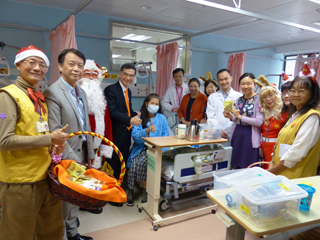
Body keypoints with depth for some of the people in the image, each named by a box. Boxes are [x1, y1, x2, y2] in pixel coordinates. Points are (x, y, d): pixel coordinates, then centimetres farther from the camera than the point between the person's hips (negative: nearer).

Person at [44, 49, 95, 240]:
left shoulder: (82, 93, 11)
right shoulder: (52, 92, -14)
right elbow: (54, 132, -20)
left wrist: (90, 154, 15)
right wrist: (72, 158, -21)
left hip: (81, 155, 8)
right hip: (65, 159, -8)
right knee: (64, 200, 8)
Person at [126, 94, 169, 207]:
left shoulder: (162, 118, 7)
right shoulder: (139, 118, 5)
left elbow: (165, 137, 3)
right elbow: (135, 136, -6)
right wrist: (147, 130, -22)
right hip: (140, 148, 1)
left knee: (141, 163, -28)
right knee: (134, 163, -26)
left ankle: (145, 191, -8)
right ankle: (130, 191, -7)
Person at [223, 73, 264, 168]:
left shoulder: (258, 99, -9)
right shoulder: (239, 100, 10)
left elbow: (259, 122, -17)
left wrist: (240, 116, -17)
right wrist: (231, 117, -2)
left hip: (250, 136, -6)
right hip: (238, 135, 6)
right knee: (237, 167, 13)